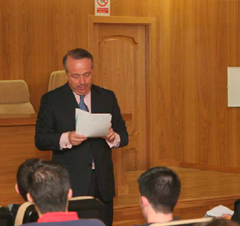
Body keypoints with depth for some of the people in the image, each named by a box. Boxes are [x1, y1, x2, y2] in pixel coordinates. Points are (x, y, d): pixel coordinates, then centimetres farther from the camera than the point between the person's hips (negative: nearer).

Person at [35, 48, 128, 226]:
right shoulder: (51, 100, 1)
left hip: (102, 184, 3)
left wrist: (114, 137, -14)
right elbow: (40, 139, -4)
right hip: (69, 184, -3)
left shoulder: (108, 97, 9)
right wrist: (66, 139, -22)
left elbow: (124, 136, 9)